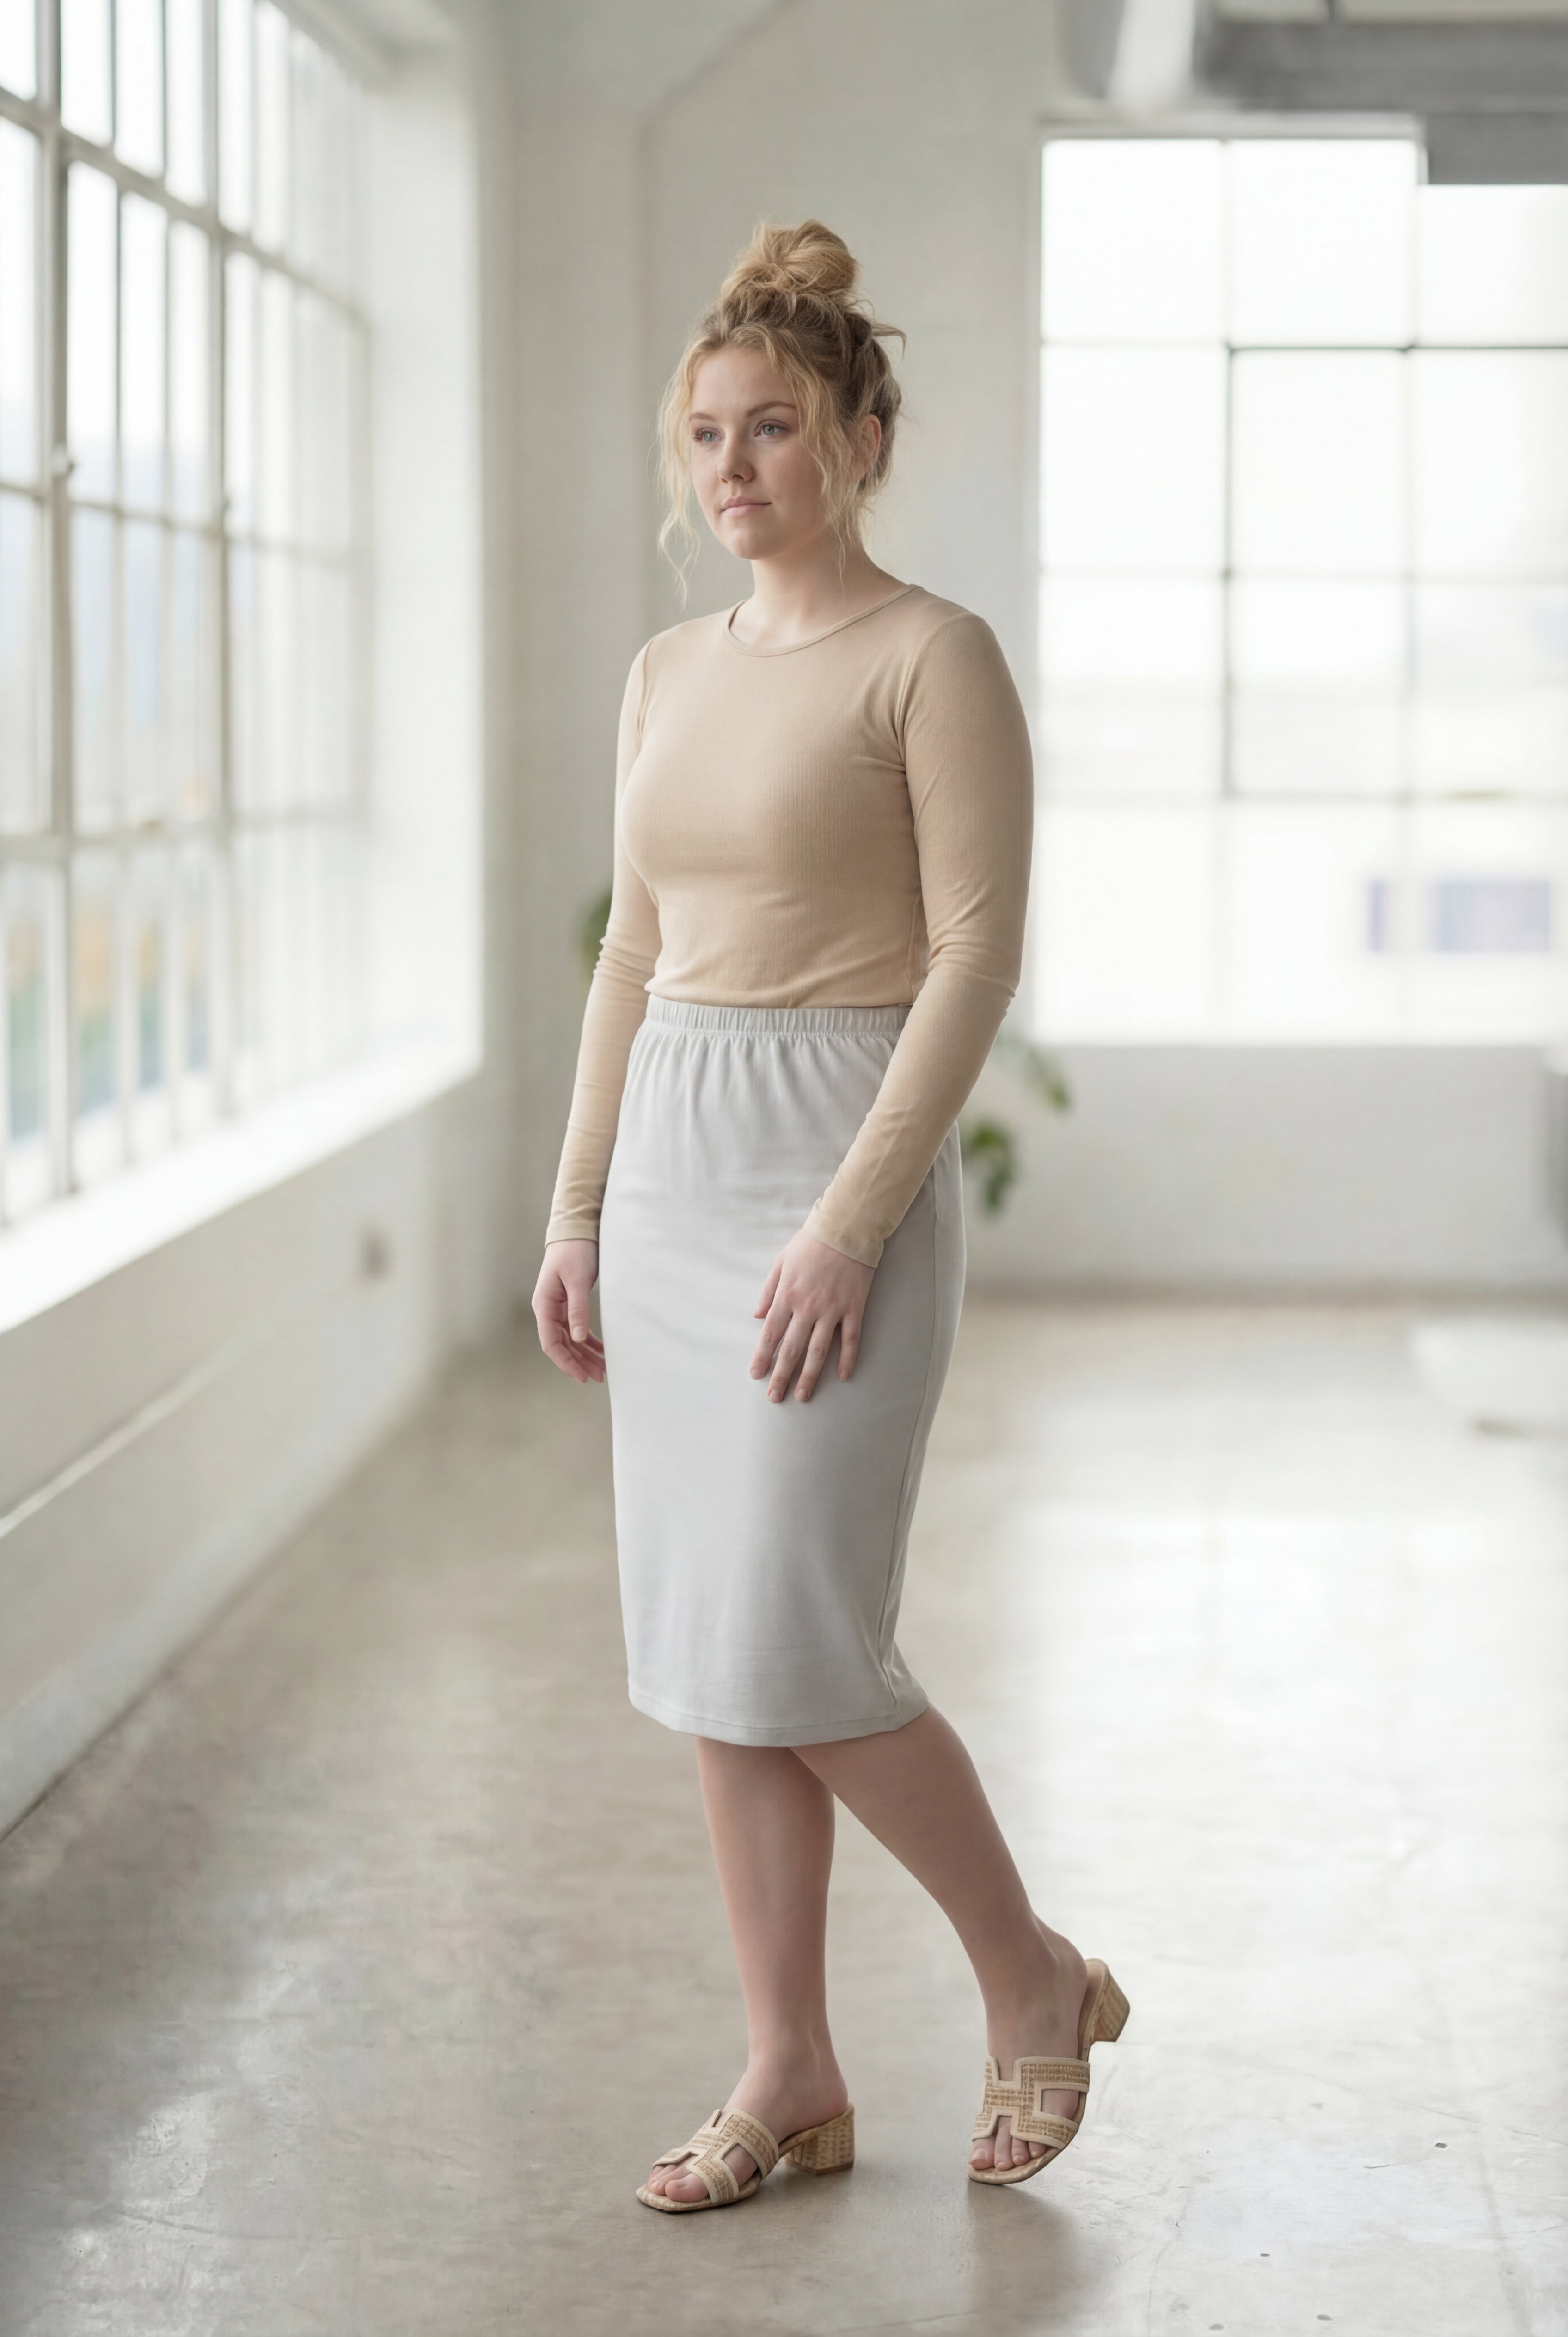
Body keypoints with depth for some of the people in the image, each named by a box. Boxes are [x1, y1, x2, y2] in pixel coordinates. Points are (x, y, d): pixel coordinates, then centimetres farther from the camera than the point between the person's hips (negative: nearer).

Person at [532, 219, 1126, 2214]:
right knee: (704, 1652, 8)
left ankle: (1033, 1976, 15)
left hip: (841, 1156, -7)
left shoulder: (931, 658, -9)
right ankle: (790, 2072, 18)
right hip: (670, 1156, 7)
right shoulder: (668, 675, 12)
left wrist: (852, 1216, -20)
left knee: (795, 1654, -8)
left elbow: (975, 958, -14)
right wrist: (578, 1206, 11)